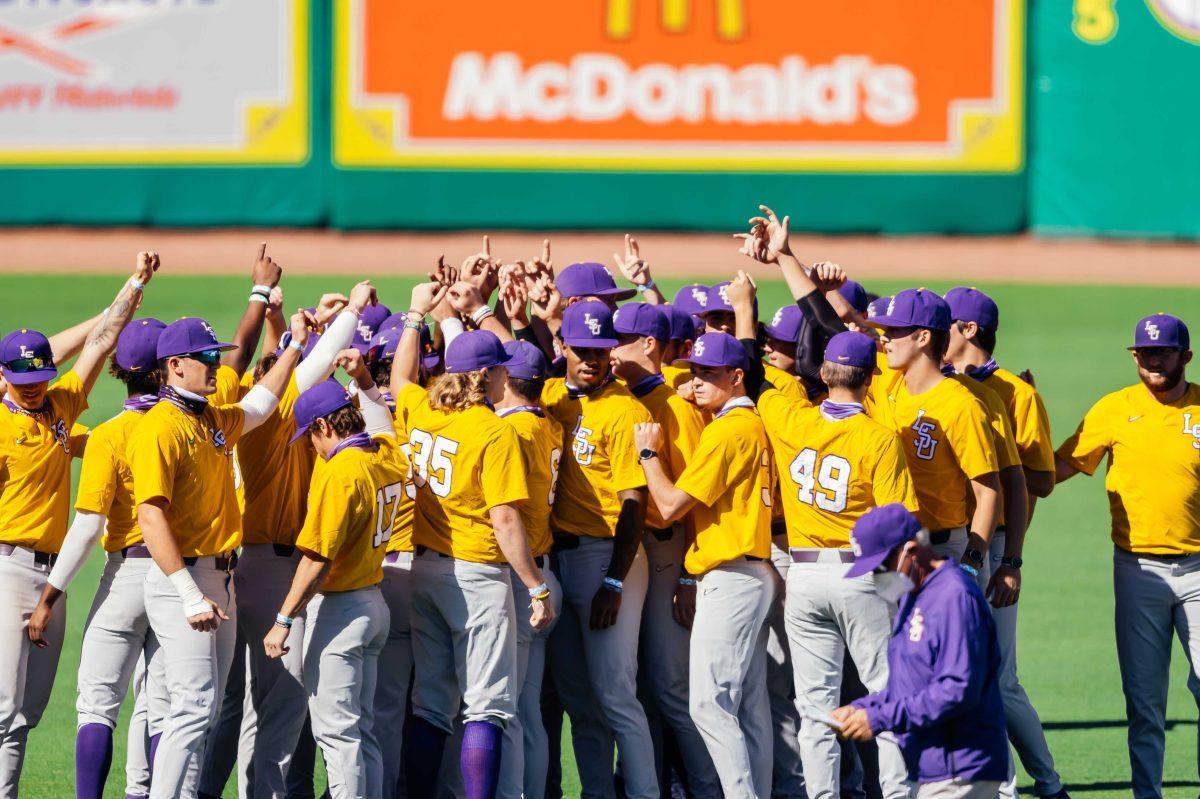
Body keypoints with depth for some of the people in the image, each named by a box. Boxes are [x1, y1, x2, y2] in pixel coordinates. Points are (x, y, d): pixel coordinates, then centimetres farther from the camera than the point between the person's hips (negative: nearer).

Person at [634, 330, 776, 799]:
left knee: (709, 703, -12)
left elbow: (671, 505, -14)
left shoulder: (726, 430, -15)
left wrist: (649, 453, -2)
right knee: (750, 705, 10)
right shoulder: (754, 424, 15)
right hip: (754, 575, 10)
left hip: (729, 579, -10)